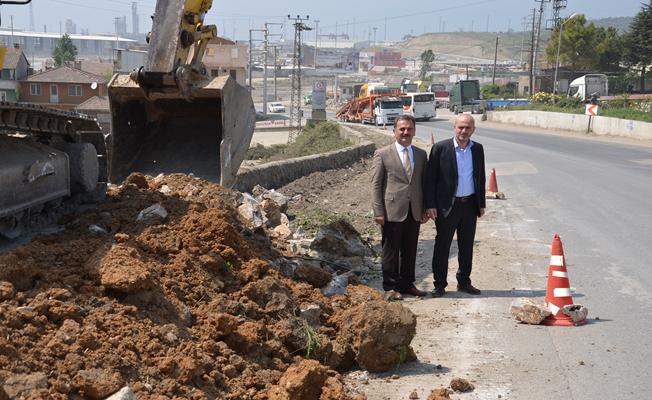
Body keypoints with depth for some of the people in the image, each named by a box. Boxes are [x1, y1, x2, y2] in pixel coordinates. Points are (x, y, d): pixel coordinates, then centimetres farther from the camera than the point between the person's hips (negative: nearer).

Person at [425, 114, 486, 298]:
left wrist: (481, 203, 12)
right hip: (447, 205, -4)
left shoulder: (477, 149, 6)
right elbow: (430, 178, -6)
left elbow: (481, 177, 14)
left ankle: (464, 281, 25)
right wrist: (430, 205, -11)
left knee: (467, 246, 12)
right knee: (442, 246, 2)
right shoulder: (440, 148, -7)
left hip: (470, 205, 4)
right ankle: (439, 284, 11)